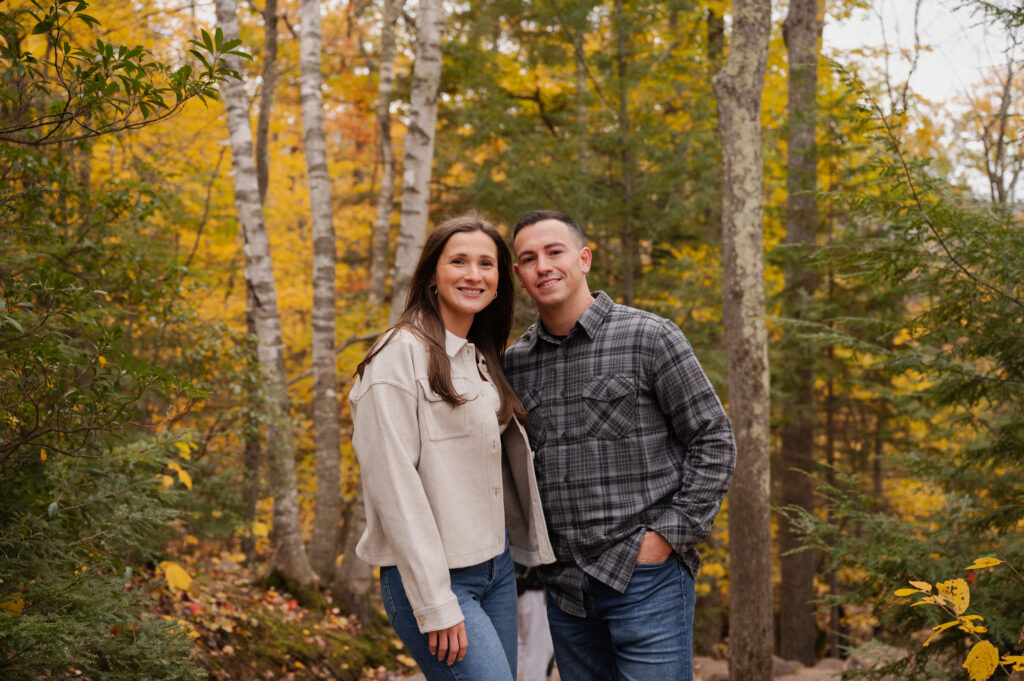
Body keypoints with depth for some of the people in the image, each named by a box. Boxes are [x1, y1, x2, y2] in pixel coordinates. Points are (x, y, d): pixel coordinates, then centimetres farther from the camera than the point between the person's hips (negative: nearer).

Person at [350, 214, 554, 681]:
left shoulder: (481, 360, 15)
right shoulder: (402, 354, -10)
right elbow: (393, 483, -16)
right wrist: (435, 603, -18)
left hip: (496, 567, 8)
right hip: (431, 576, -8)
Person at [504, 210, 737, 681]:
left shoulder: (649, 338, -6)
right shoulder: (515, 362, 8)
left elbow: (714, 442, -5)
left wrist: (669, 534, -11)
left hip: (646, 576, -5)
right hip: (564, 586, 5)